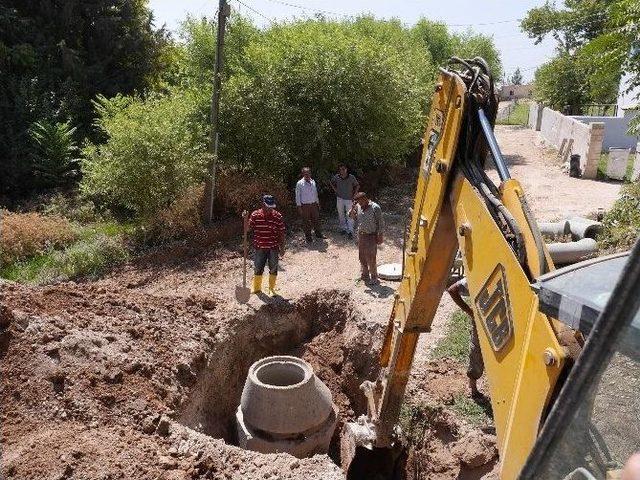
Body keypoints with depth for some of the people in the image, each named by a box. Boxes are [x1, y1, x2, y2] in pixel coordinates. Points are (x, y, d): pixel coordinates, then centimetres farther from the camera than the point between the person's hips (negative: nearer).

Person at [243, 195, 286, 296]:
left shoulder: (278, 216, -6)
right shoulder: (255, 215, -6)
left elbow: (281, 233, 0)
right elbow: (247, 229, -4)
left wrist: (282, 247, 2)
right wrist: (246, 218, -20)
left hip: (273, 248, 0)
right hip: (260, 248, 0)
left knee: (273, 269, 8)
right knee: (258, 269, 11)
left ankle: (272, 289, 27)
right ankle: (256, 287, 33)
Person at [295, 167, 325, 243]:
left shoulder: (313, 182, 4)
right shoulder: (299, 183, -11)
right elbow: (297, 196, -7)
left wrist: (318, 203, 15)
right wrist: (299, 206, -9)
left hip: (314, 204, 5)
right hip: (305, 205, -5)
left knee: (316, 219, 15)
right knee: (306, 222, 6)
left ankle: (318, 234, 34)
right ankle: (308, 237, 21)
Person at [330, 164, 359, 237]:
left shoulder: (351, 177, -13)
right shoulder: (336, 177, -7)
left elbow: (357, 186, 1)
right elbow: (332, 183, 14)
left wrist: (354, 195, -3)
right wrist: (335, 190, 5)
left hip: (349, 199, -3)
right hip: (339, 199, 3)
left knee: (349, 215, -4)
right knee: (341, 215, 12)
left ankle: (350, 231, 4)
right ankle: (343, 228, 27)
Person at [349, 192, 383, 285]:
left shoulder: (375, 208, -15)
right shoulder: (358, 207, 1)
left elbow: (380, 223, -11)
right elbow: (351, 216, 12)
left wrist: (380, 236, -12)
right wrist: (353, 207, -7)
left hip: (371, 236, -6)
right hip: (361, 235, 6)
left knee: (371, 258, -1)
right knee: (362, 256, 15)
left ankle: (374, 278, 13)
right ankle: (365, 274, 32)